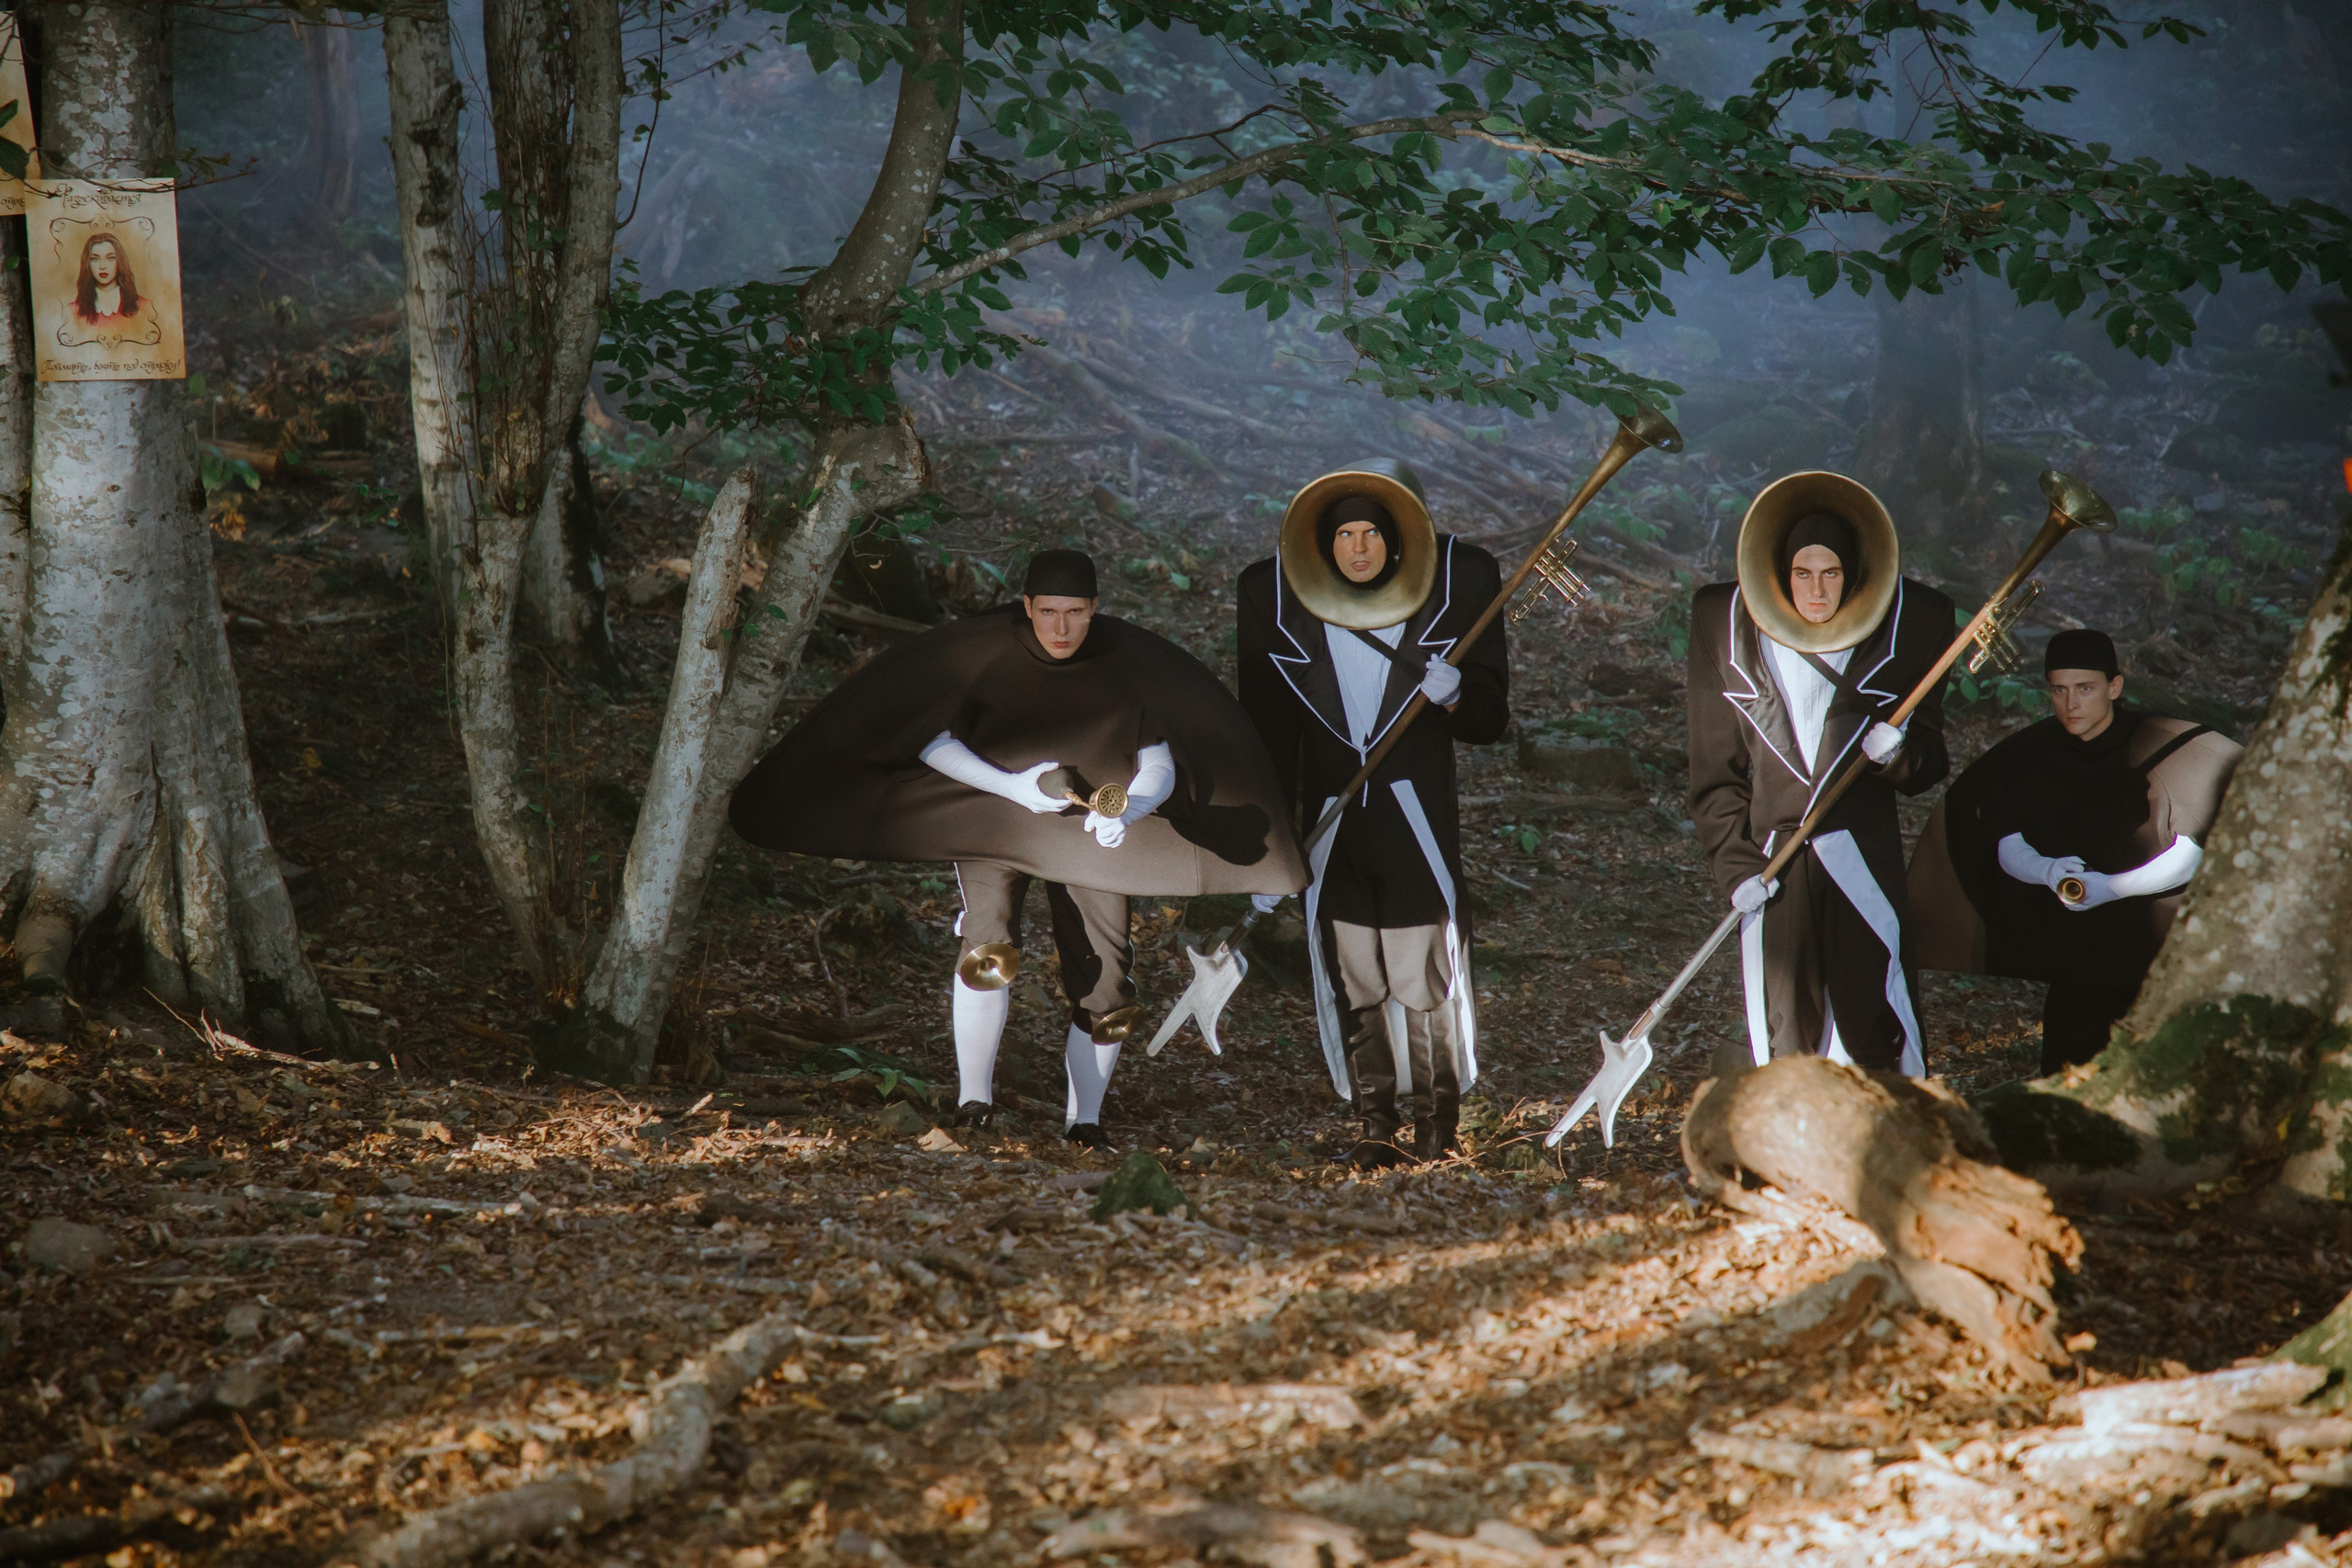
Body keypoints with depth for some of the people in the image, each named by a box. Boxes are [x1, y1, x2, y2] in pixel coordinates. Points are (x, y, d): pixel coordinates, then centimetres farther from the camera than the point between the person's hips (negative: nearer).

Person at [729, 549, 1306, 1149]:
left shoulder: (1128, 667, -5)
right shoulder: (981, 654, -9)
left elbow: (1160, 770, 0)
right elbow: (931, 740, -3)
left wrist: (1125, 812, -23)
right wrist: (1012, 785, -17)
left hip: (1088, 834, 2)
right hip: (996, 823, -2)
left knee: (1105, 983, -5)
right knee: (988, 948, -26)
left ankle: (1084, 1119, 14)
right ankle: (973, 1098, -15)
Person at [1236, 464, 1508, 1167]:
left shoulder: (1453, 584, -2)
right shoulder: (1278, 597, 2)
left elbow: (1489, 721, 3)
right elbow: (1269, 733, 9)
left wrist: (1453, 693, -20)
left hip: (1418, 815, -2)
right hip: (1331, 814, 2)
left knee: (1426, 976, -3)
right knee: (1353, 980, 4)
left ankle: (1436, 1125, 12)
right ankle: (1376, 1127, 13)